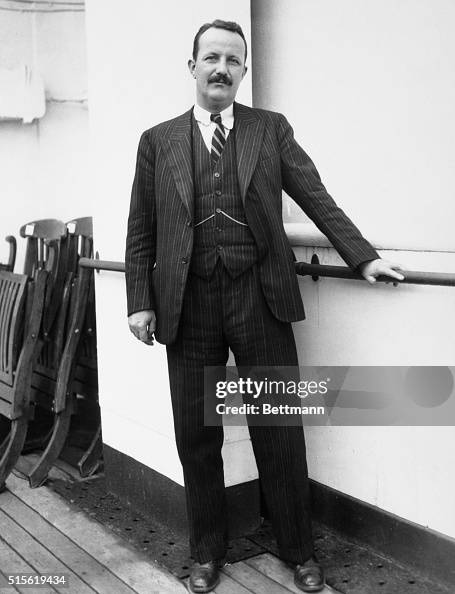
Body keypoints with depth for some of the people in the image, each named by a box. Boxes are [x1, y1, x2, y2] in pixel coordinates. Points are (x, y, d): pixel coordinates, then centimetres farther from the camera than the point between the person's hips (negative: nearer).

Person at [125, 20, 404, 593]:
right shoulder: (157, 141, 10)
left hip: (259, 298, 0)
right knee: (196, 438, 8)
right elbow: (140, 232, 8)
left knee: (279, 432, 6)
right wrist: (140, 302, 1)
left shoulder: (271, 128, 10)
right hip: (187, 304, 1)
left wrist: (364, 258, -2)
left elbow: (317, 198, 6)